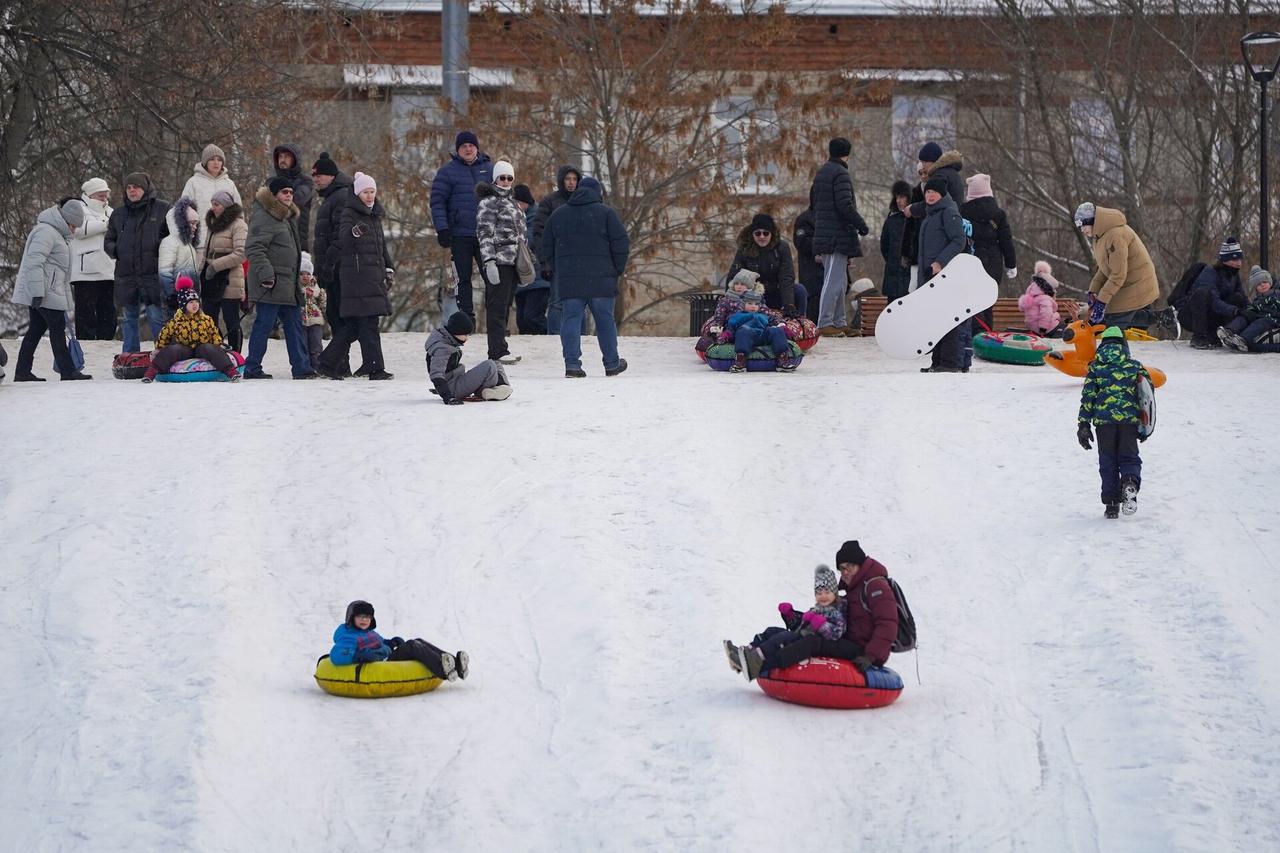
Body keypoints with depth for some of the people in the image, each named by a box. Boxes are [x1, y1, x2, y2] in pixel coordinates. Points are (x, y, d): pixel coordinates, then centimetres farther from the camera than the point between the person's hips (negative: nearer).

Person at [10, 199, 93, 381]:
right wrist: (38, 293, -26)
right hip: (42, 294, -11)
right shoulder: (46, 232, -14)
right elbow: (34, 262, -22)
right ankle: (67, 371, -5)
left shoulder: (58, 233, 21)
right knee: (57, 328, -7)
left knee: (36, 330, 9)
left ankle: (22, 372, 10)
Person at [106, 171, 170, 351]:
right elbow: (108, 241, 21)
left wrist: (160, 248, -10)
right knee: (130, 318, 11)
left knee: (156, 317, -8)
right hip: (126, 275, 5)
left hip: (153, 274, -4)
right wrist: (115, 251, 1)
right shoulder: (118, 214, 14)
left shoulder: (162, 209, 2)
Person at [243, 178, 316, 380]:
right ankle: (252, 369, -1)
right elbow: (253, 249, -21)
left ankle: (301, 367, 11)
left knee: (295, 325, 9)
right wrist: (265, 273, -27)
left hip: (288, 285, 10)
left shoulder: (286, 217, 19)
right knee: (264, 324, -7)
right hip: (271, 285, -10)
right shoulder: (263, 218, -13)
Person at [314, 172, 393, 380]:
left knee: (352, 325, 9)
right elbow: (343, 238, -22)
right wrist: (354, 231, -42)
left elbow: (382, 245, 30)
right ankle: (375, 369, -10)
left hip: (374, 277, 9)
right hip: (356, 276, -9)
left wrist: (389, 269, 25)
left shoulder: (375, 216, 21)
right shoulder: (349, 213, -5)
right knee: (368, 324, -10)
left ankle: (328, 363, 16)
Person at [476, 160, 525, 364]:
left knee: (505, 306, 10)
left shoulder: (512, 202, 20)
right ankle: (498, 351, -12)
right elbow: (485, 234, -13)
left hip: (513, 262, 8)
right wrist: (489, 261, -21)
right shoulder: (488, 202, -6)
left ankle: (500, 349, 14)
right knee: (497, 306, -10)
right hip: (499, 261, -8)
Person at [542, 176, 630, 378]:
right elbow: (621, 245, -4)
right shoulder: (606, 213, 0)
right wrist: (617, 269, 6)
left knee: (571, 319, 2)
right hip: (601, 279, -2)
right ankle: (612, 363, 15)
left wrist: (558, 271, 21)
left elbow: (547, 249, 15)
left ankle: (572, 364, -8)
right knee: (605, 319, 8)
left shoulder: (558, 215, 12)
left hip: (568, 280, 2)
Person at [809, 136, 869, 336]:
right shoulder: (840, 174, -13)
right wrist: (862, 226, -12)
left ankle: (838, 322, 17)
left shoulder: (821, 172, 17)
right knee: (834, 280, -9)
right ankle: (825, 324, -11)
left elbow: (813, 201, 24)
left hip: (823, 235, 10)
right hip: (838, 235, -10)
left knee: (839, 280, 15)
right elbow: (845, 205, -20)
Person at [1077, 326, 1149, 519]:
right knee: (1129, 457, 7)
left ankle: (1112, 504, 3)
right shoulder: (1135, 366, 9)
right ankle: (1130, 483, -27)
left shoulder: (1095, 367, 7)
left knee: (1108, 462, 9)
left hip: (1104, 420, 0)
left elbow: (1088, 396, 2)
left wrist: (1083, 424, 4)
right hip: (1130, 420, 0)